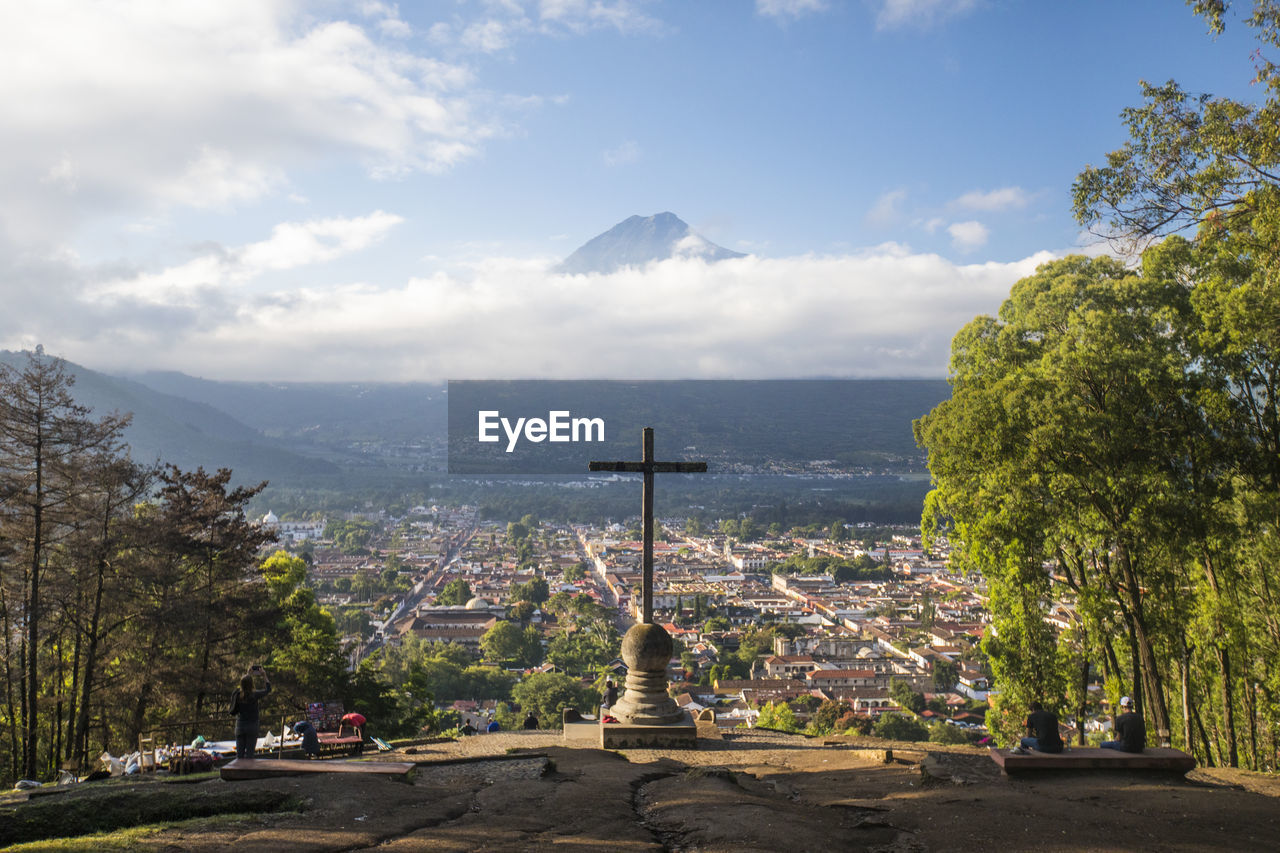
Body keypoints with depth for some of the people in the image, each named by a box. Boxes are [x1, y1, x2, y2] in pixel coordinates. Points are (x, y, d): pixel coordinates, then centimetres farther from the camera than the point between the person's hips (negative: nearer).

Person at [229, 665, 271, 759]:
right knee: (249, 753, 0)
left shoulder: (237, 694, -4)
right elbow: (268, 689, 1)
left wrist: (248, 674, 29)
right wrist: (264, 676, 10)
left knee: (239, 753, 9)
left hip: (239, 726, 4)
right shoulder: (254, 695, -14)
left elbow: (242, 685, 19)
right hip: (252, 726, -3)